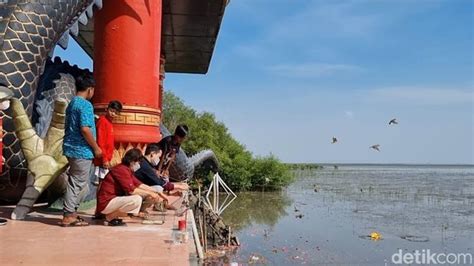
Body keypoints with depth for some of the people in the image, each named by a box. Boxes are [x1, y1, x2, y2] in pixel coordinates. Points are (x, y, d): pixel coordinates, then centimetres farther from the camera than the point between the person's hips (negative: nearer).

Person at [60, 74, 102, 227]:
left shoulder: (71, 104, 15)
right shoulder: (85, 105, -14)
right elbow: (85, 129, -22)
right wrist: (96, 148, -12)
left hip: (72, 148, 9)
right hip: (82, 150, -9)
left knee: (74, 182, 15)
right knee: (77, 183, -4)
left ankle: (71, 213, 20)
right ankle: (68, 216, 0)